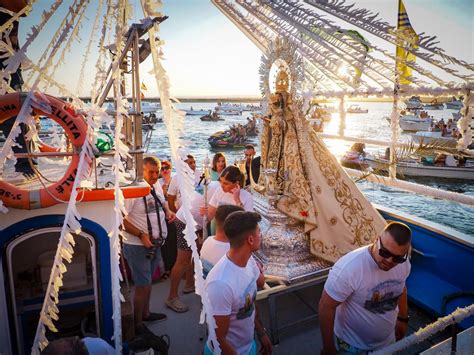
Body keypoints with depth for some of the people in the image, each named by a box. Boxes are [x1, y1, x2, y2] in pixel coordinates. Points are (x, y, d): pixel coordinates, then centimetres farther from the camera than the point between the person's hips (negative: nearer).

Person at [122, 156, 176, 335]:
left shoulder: (157, 186, 4)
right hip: (137, 246, -7)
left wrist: (168, 211, 2)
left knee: (148, 281, 23)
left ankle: (146, 313, 42)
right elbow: (121, 219, -22)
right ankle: (137, 324, 22)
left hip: (155, 243, 8)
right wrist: (141, 235, -26)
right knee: (143, 285, 2)